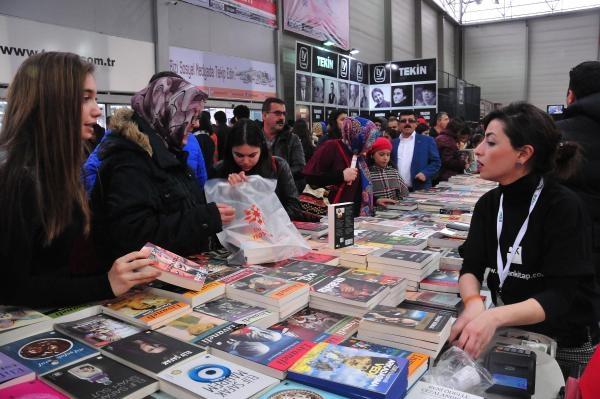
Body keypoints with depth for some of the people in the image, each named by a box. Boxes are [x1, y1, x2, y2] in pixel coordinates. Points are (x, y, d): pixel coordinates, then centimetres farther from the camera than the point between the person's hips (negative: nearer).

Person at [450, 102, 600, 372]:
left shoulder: (563, 208, -18)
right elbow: (471, 267, -8)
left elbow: (561, 296, -23)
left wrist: (494, 317, -39)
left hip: (564, 342, -4)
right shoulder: (488, 204, -2)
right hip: (509, 331, 4)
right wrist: (474, 304, -29)